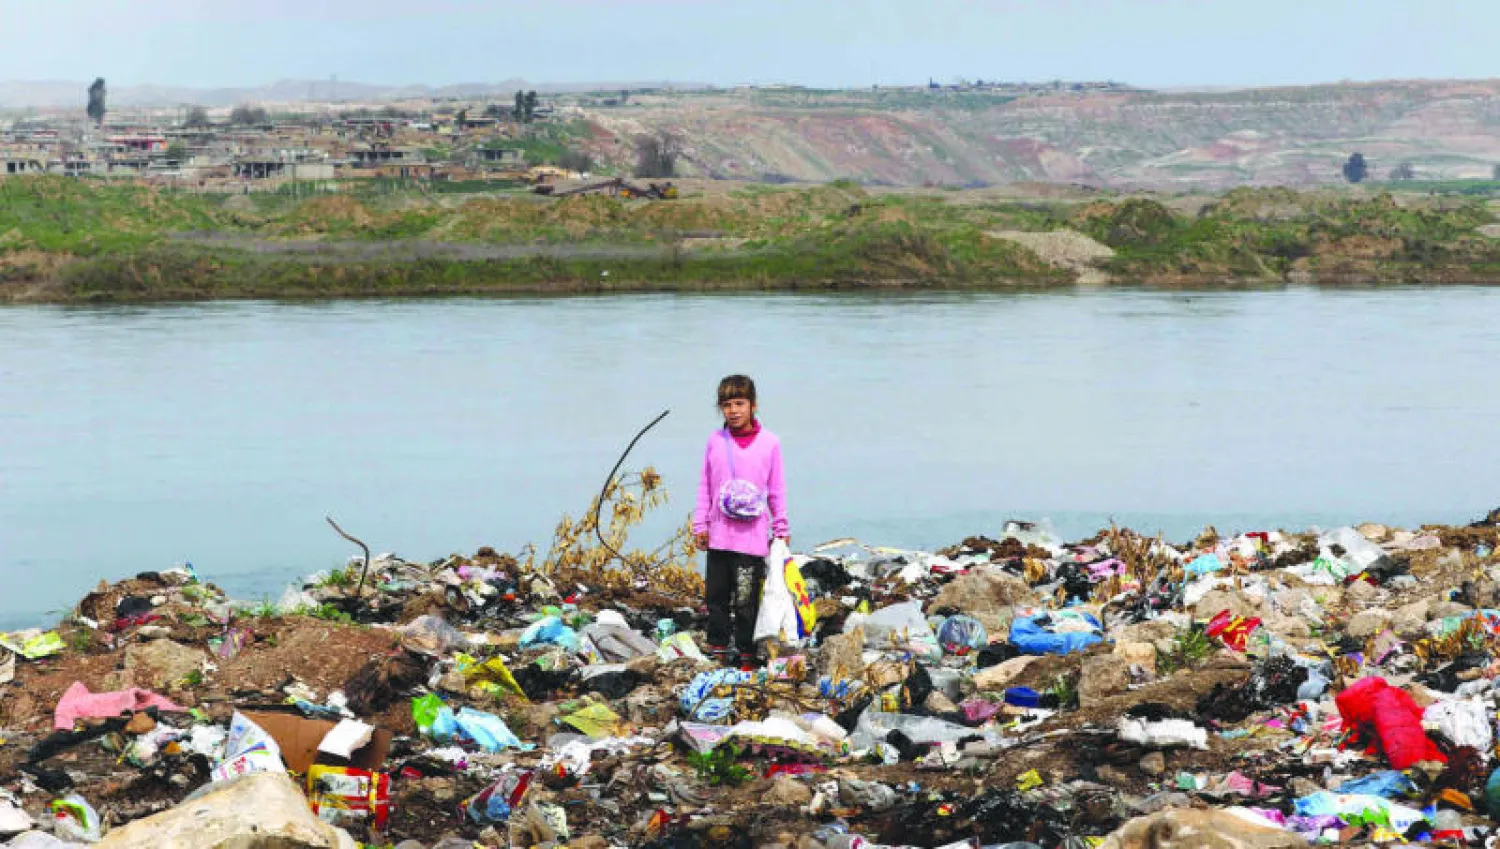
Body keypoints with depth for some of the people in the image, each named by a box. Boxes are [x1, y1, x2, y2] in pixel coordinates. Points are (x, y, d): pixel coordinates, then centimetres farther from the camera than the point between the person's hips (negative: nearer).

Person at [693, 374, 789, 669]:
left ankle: (747, 654, 8)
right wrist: (700, 525, 7)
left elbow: (776, 490, 6)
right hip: (719, 535, 3)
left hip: (753, 537, -3)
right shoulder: (716, 441, 5)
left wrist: (781, 529, 9)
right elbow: (705, 487, 11)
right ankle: (718, 649, 19)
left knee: (747, 598, -1)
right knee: (716, 595, 8)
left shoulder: (769, 443, 0)